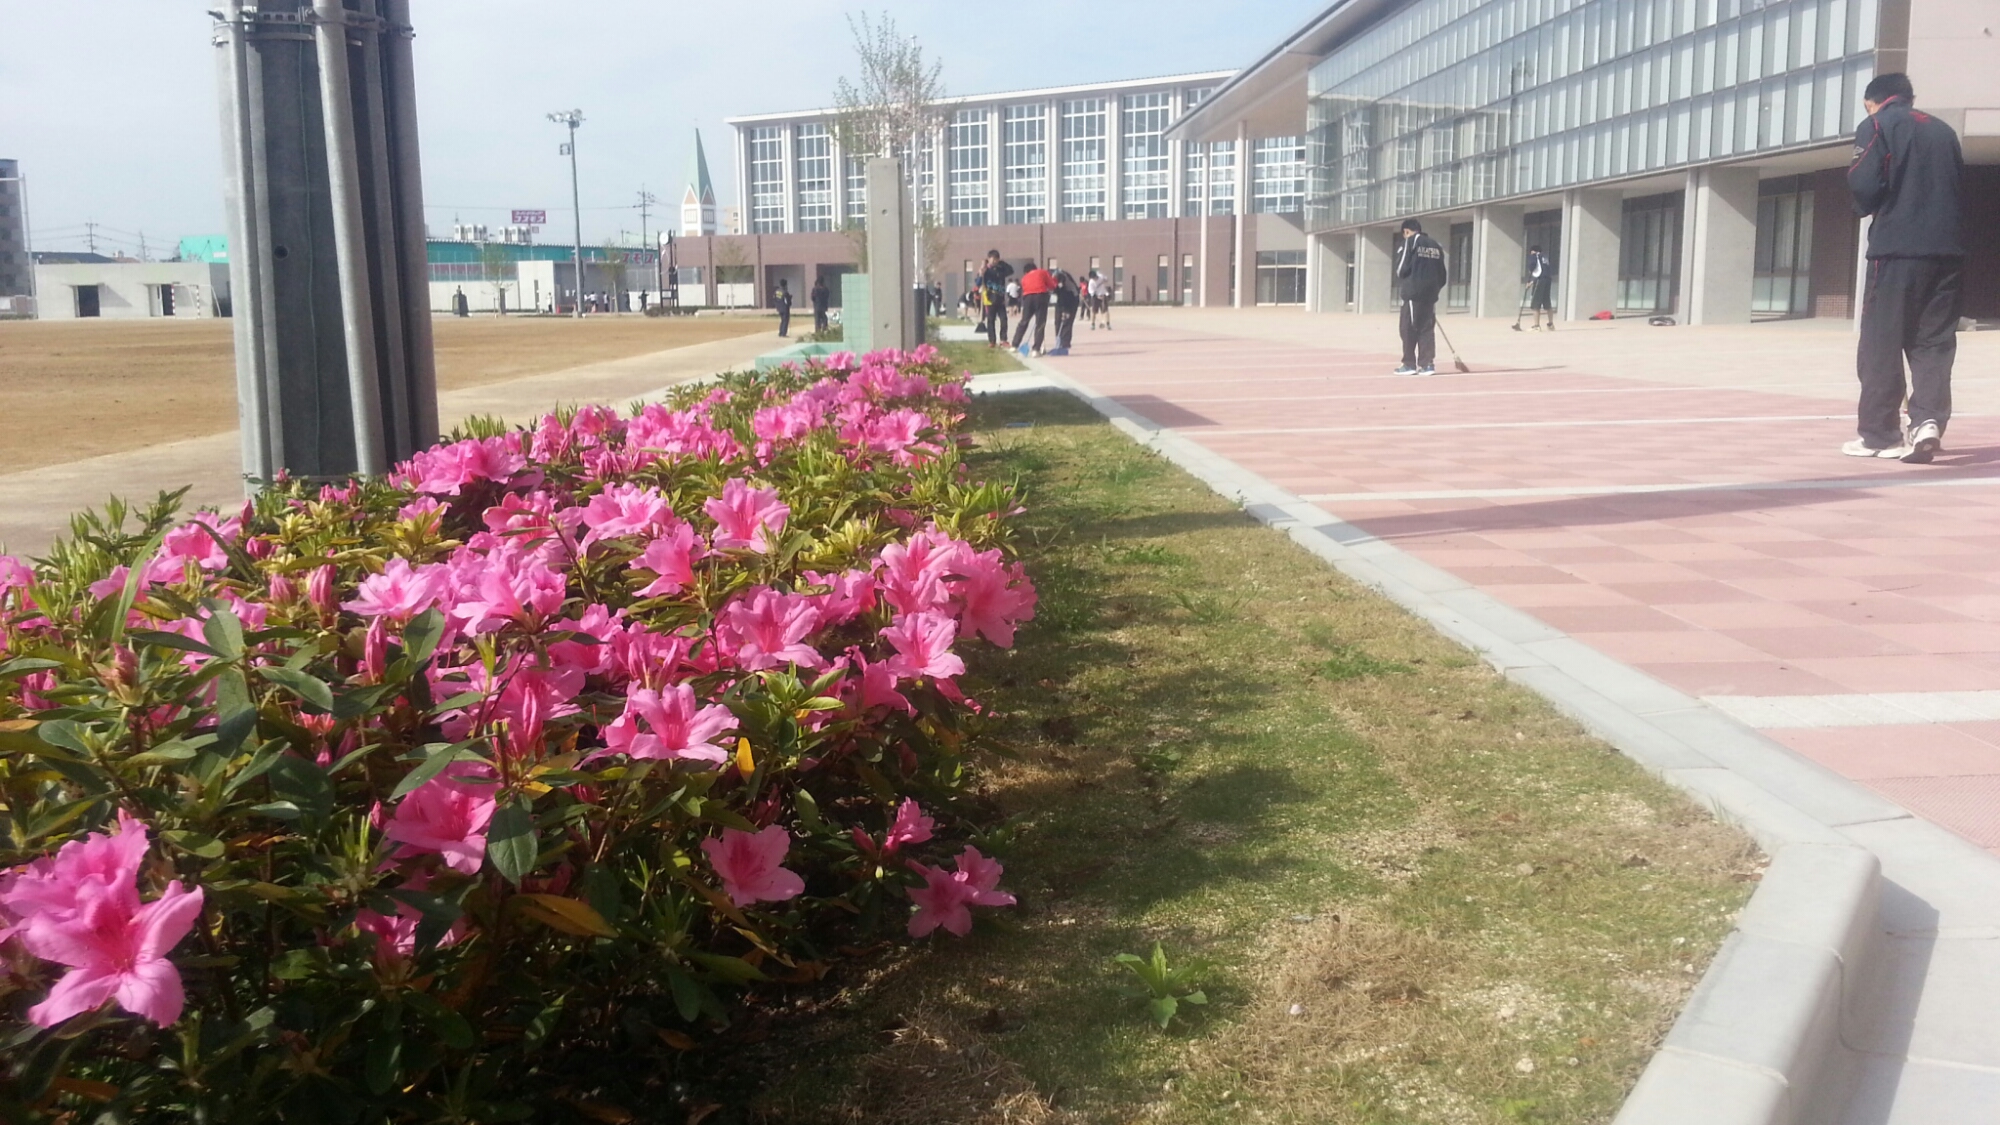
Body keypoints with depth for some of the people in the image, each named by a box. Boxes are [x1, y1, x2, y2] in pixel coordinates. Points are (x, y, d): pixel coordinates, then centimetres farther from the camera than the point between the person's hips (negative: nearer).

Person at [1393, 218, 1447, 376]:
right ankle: (1427, 364, 3)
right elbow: (1442, 274, 14)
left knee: (1409, 329, 1)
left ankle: (1409, 364, 1)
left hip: (1413, 292, -6)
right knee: (1427, 329, 8)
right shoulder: (1436, 245, 16)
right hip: (1431, 293, 6)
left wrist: (1401, 280, 13)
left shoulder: (1410, 241, -2)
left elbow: (1402, 268, -6)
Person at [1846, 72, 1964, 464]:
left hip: (1897, 248, -5)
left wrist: (1867, 207, 11)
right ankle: (1929, 419, -10)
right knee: (1934, 342, 7)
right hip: (1947, 250, 5)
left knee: (1881, 344, 2)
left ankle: (1880, 434, 4)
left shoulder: (1875, 126, 2)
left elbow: (1863, 187, -8)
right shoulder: (1944, 130, 19)